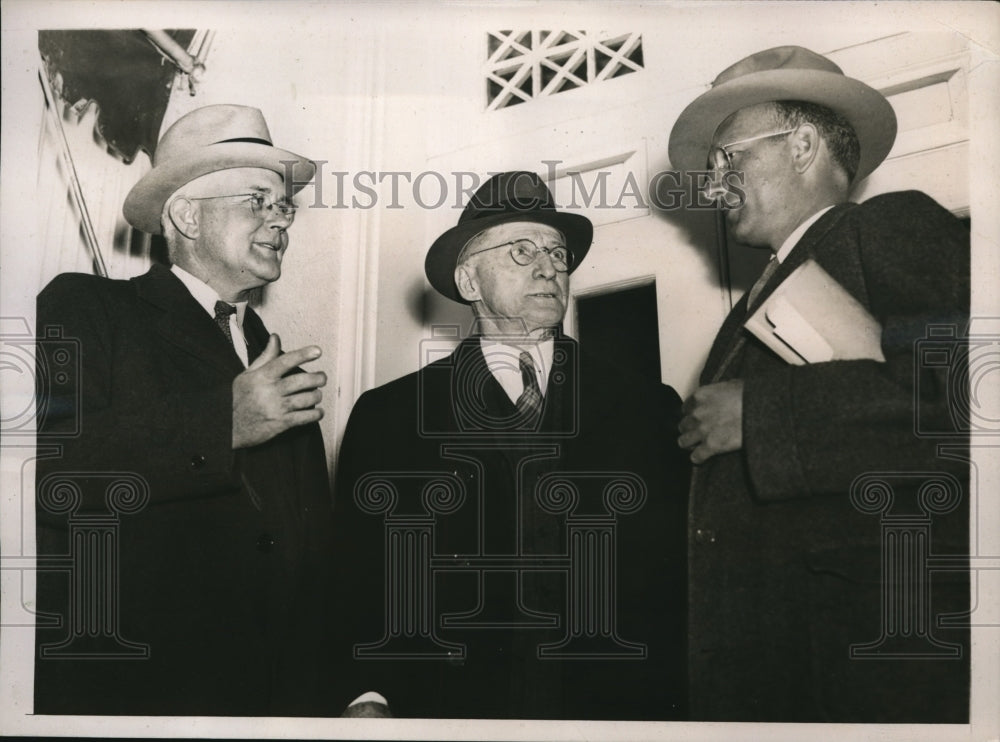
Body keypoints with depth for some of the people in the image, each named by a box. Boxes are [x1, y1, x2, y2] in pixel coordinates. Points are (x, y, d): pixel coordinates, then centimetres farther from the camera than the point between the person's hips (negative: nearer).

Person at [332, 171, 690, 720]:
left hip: (615, 713, 1)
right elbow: (359, 592, 6)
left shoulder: (649, 409, 9)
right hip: (449, 707, 0)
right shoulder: (386, 417, 7)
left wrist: (668, 702, -4)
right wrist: (371, 696, -8)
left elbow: (680, 581, 7)